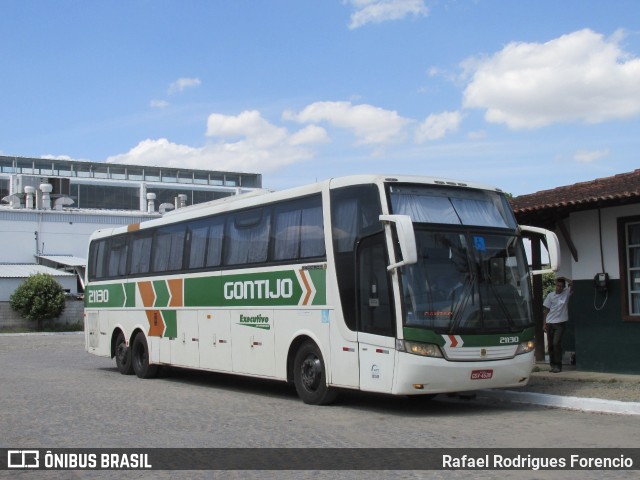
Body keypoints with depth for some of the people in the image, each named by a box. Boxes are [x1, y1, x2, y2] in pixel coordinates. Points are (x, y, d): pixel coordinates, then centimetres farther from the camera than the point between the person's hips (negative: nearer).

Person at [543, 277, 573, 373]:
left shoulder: (566, 293, 1)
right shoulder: (550, 295, 6)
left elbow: (572, 284, -17)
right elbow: (546, 310, 8)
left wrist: (564, 279, -8)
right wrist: (544, 324, 5)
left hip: (560, 323, -3)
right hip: (550, 323, 3)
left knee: (556, 343, -13)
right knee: (550, 345, 6)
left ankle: (558, 365, -5)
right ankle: (552, 364, 17)